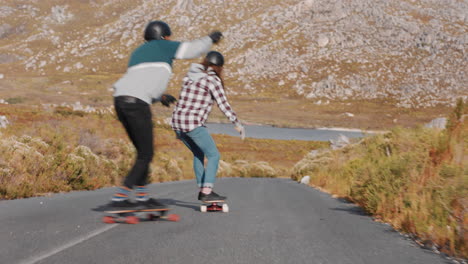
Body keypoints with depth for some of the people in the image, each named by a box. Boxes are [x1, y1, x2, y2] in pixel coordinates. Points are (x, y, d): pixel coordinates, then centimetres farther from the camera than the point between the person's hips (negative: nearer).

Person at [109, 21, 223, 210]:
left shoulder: (138, 52, 32)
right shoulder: (162, 46, 11)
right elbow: (194, 49, 15)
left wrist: (159, 97, 31)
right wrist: (210, 39, 33)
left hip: (120, 100, 8)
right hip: (137, 103, -8)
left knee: (142, 151, 19)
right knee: (146, 155, -1)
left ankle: (142, 196, 24)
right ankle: (119, 198, -7)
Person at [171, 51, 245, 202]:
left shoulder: (190, 75, 17)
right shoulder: (213, 79, -5)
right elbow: (223, 105, -7)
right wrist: (237, 124, -1)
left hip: (177, 122, 8)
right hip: (193, 124, -8)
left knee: (198, 154, 23)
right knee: (213, 155, -3)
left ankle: (202, 190, 23)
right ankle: (207, 192, -15)